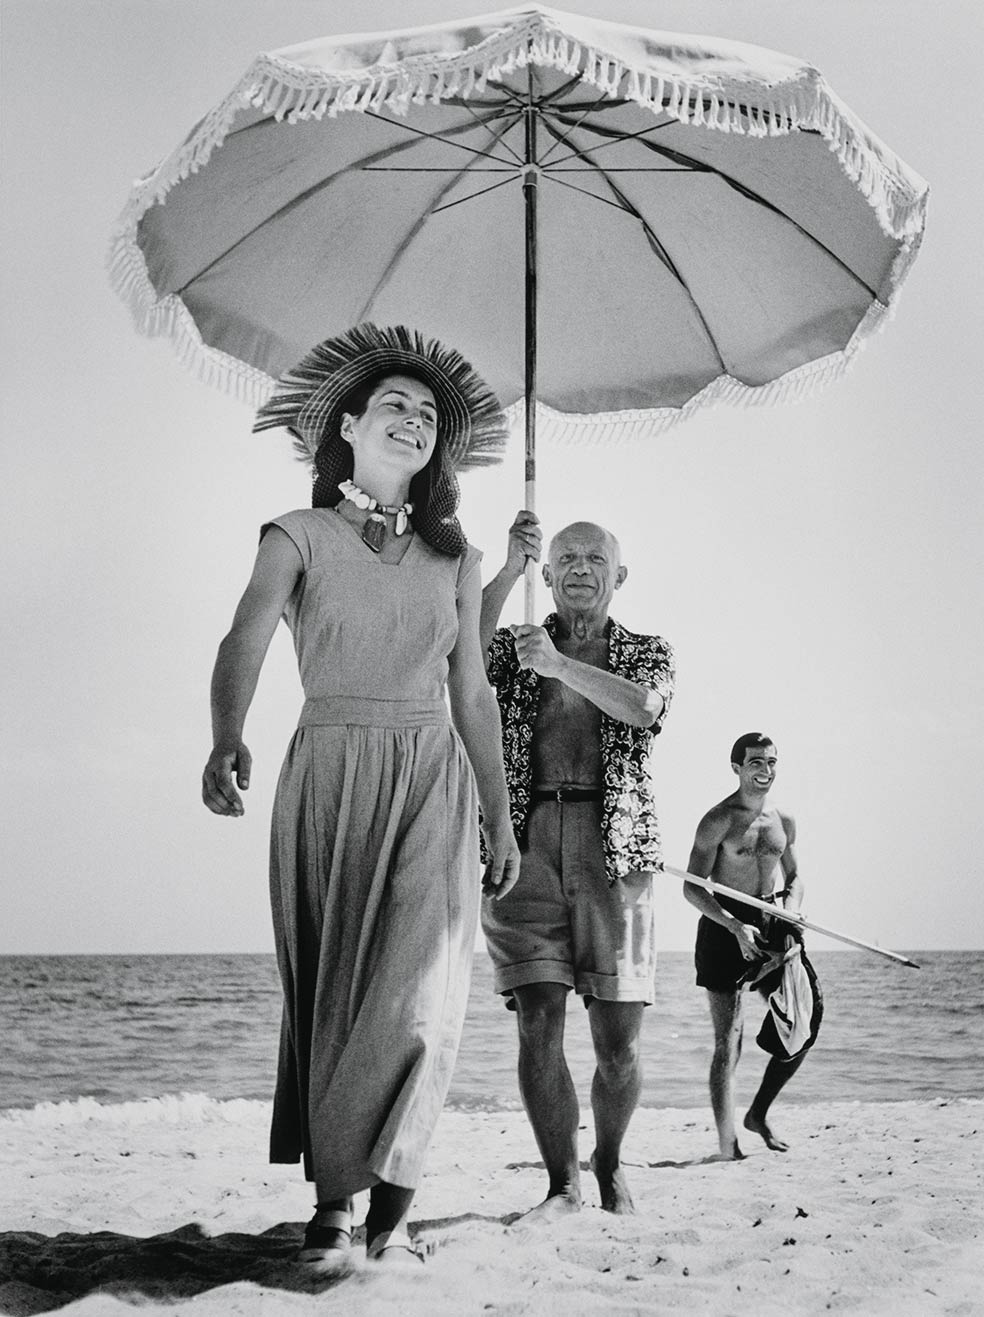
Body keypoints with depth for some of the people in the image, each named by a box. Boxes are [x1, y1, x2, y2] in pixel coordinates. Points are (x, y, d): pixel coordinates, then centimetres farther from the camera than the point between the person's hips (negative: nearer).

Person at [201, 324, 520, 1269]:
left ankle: (389, 1201, -5)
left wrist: (499, 818, 12)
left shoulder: (454, 560, 14)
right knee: (330, 987, 0)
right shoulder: (298, 537, 3)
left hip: (432, 781, 2)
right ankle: (332, 1201, 7)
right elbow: (245, 642, -14)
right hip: (328, 773, -2)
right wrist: (226, 741, -34)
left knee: (419, 988, -12)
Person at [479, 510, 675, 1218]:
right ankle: (563, 1181, 3)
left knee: (619, 1040, -1)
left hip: (614, 847, 0)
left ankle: (610, 1162, 23)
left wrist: (560, 664, -16)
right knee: (539, 1024, -8)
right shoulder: (516, 645, 17)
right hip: (526, 846, 0)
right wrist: (510, 569, -12)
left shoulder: (647, 651, 16)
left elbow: (644, 708, -7)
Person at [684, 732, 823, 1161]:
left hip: (772, 928, 6)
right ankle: (727, 1145, -3)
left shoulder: (784, 821, 10)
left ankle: (759, 1114, 21)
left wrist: (790, 917, 0)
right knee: (728, 1040, -6)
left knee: (802, 1030, 2)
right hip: (725, 926, -6)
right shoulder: (718, 820, -8)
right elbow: (692, 887, -10)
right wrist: (736, 926, -21)